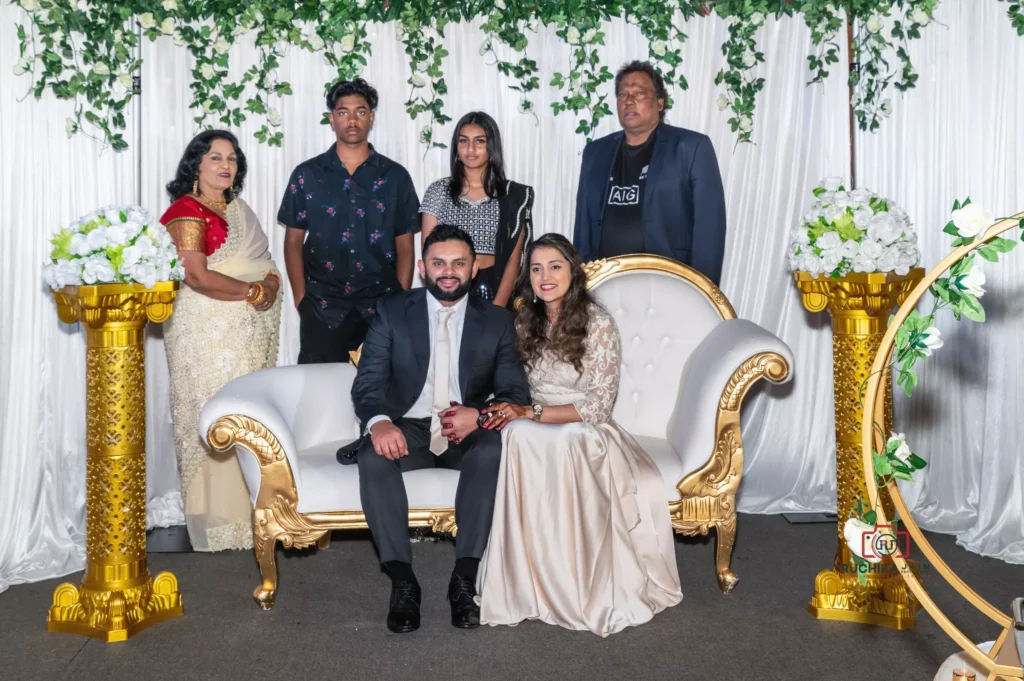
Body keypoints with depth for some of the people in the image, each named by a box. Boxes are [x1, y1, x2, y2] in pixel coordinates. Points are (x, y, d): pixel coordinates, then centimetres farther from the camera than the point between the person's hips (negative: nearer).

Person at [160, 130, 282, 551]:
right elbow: (197, 277, -19)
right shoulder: (187, 211, -9)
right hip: (209, 333, -8)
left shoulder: (237, 208, 17)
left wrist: (271, 281, -4)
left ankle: (247, 510, 19)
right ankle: (218, 520, 5)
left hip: (250, 335, 8)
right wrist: (253, 291, -13)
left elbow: (263, 263, 18)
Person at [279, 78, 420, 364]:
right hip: (322, 307, 0)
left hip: (382, 305, 0)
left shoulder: (395, 176, 5)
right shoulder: (307, 174, 4)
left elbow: (405, 246, 6)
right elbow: (294, 241, 6)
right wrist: (301, 298, -4)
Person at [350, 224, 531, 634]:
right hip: (407, 429, 0)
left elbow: (516, 394, 1)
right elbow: (367, 383, -5)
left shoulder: (496, 321, 4)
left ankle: (465, 577, -27)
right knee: (372, 458, -32)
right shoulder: (392, 314, 2)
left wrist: (480, 416, -22)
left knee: (492, 452, -34)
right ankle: (402, 579, -24)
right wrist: (379, 422, -29)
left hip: (468, 433, 0)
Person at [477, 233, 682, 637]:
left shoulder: (598, 324, -8)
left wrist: (529, 414, -19)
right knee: (516, 437, -35)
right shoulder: (526, 322, 8)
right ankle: (523, 581, -27)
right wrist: (505, 411, -11)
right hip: (534, 432, 4)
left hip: (584, 433, -4)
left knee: (522, 437, -38)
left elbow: (598, 407, -12)